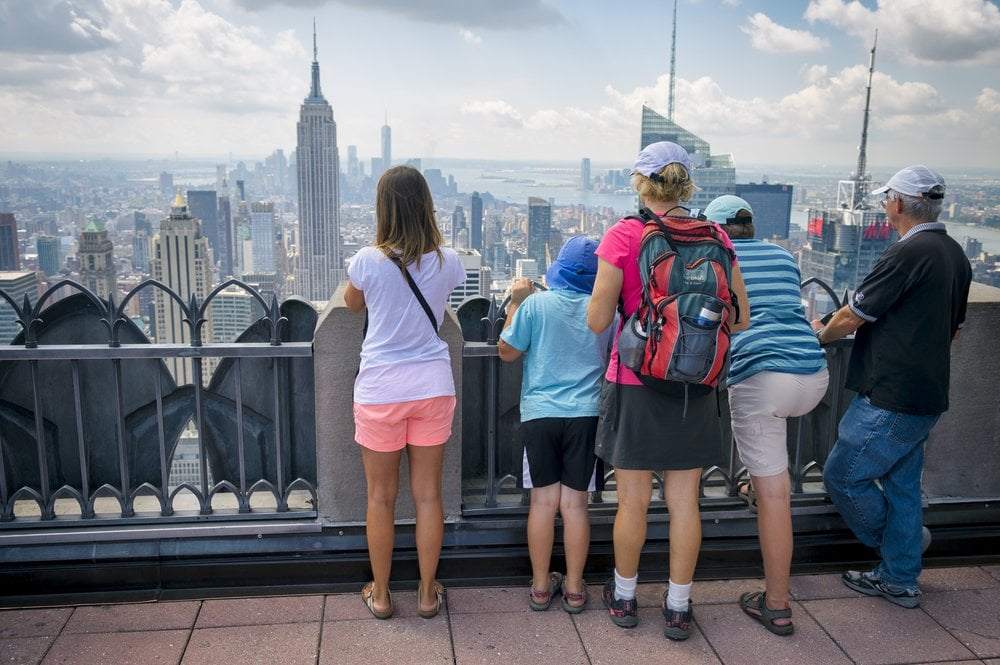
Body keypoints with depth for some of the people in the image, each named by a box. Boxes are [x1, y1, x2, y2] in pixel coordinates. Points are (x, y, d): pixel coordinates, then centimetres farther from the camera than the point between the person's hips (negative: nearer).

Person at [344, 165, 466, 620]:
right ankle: (427, 593, 25)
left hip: (380, 390, -2)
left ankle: (380, 594, 26)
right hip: (433, 386, 2)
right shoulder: (447, 261, -5)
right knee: (428, 494, 12)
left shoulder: (369, 260, -12)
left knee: (381, 497, 12)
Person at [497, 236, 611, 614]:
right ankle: (574, 589, 16)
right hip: (586, 413, 1)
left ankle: (541, 587, 17)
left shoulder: (536, 304, -6)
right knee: (575, 503, 7)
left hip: (539, 413, -1)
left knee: (543, 501, 8)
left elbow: (507, 352, 1)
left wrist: (515, 302, 8)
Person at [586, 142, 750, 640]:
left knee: (633, 501, 11)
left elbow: (597, 321, -10)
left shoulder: (623, 236, -11)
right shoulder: (714, 237, -1)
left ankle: (623, 598, 30)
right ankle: (678, 608, 26)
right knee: (684, 501, 12)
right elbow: (740, 320, 3)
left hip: (636, 385, -3)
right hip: (694, 389, 3)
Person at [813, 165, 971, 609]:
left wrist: (822, 334, 7)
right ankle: (899, 580, 26)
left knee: (842, 475, 4)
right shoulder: (956, 256, 11)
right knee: (902, 484, 16)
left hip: (890, 398, -10)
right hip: (927, 397, 10)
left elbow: (852, 317, -13)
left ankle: (901, 538, 22)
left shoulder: (908, 253, -19)